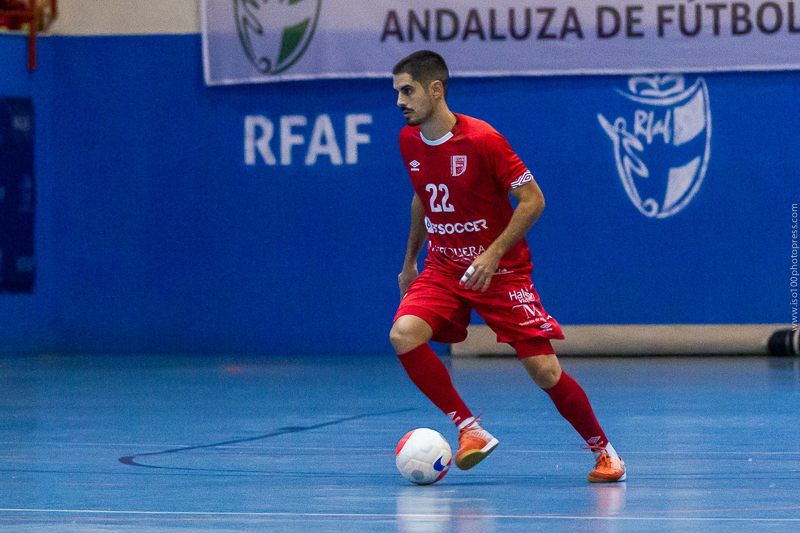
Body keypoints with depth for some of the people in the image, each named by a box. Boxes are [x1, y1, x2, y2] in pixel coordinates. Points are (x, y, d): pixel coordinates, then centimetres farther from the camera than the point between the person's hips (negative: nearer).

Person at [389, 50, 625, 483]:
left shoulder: (482, 139, -19)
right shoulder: (409, 142, 0)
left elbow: (533, 200, -16)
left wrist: (494, 254, -24)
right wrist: (410, 261, 22)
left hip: (500, 269, -5)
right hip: (443, 268, 5)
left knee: (545, 371, -9)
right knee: (404, 335, -24)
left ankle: (603, 450, 14)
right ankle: (471, 431, -15)